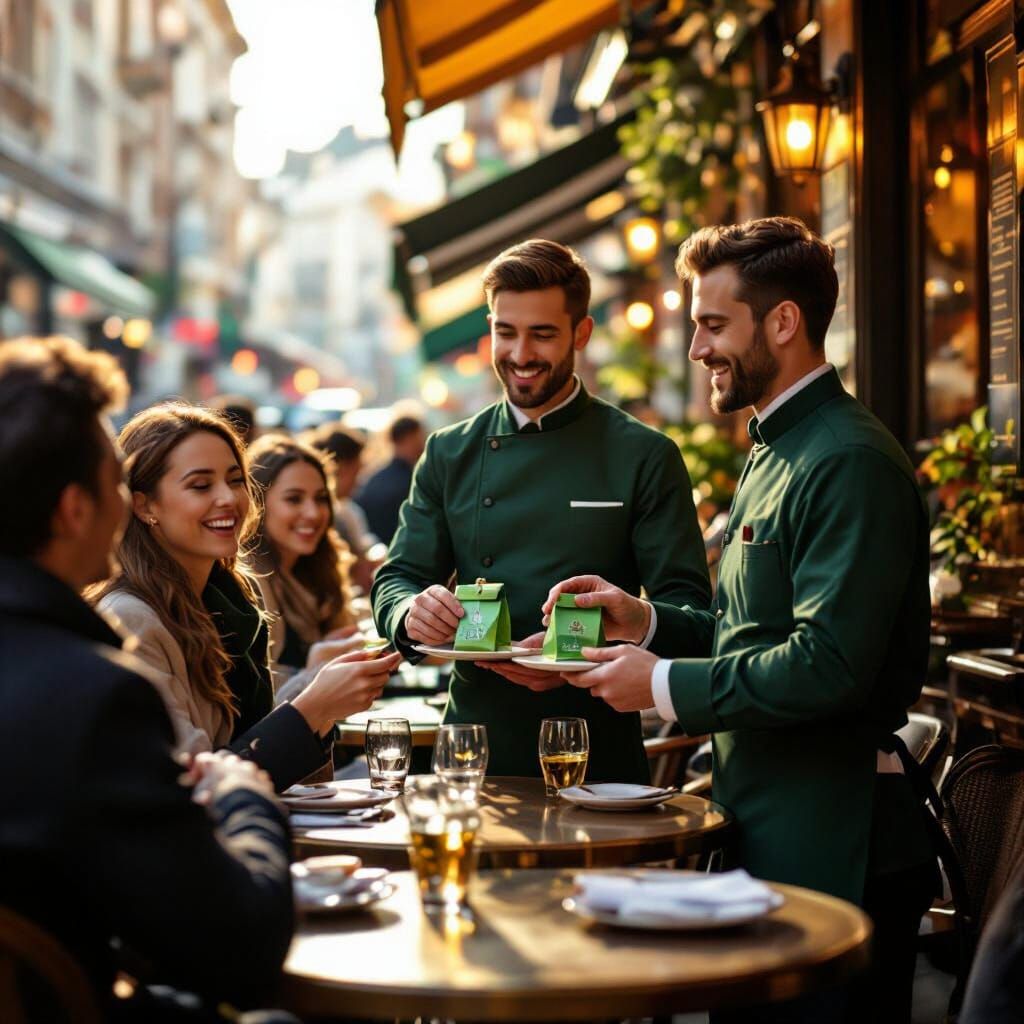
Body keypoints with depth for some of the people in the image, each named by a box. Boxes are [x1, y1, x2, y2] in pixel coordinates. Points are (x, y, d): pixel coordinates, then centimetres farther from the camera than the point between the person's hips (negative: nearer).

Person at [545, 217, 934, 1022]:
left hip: (830, 847, -10)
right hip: (768, 832, 10)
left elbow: (831, 666, -25)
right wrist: (648, 621, 6)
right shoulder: (778, 451, 16)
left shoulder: (850, 463, -18)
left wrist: (665, 684, -16)